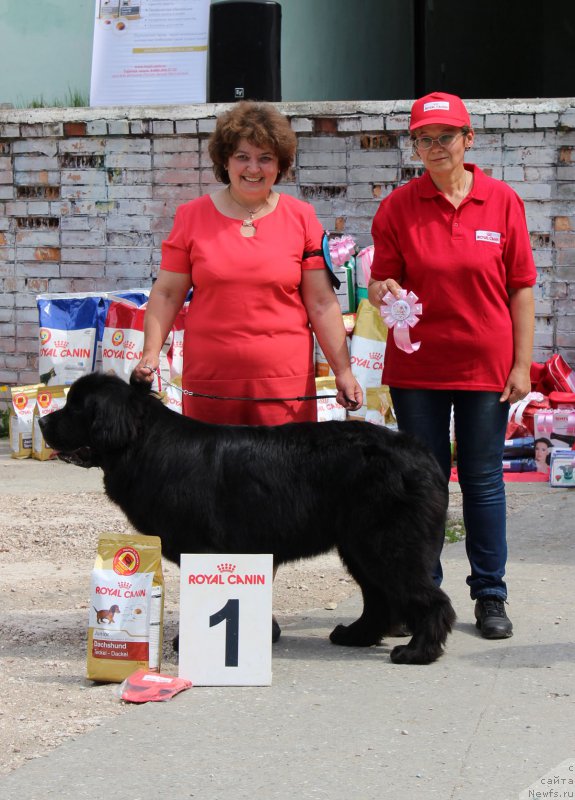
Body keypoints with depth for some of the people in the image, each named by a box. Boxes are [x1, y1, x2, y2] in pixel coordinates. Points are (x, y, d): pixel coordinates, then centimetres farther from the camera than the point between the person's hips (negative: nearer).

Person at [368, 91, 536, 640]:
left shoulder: (502, 201, 0)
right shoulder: (398, 207, 1)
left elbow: (521, 286, 2)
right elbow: (382, 281, 5)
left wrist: (521, 363, -2)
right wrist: (383, 292, -20)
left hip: (485, 366, 0)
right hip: (417, 367, 1)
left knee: (483, 480, 5)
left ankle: (490, 595, 15)